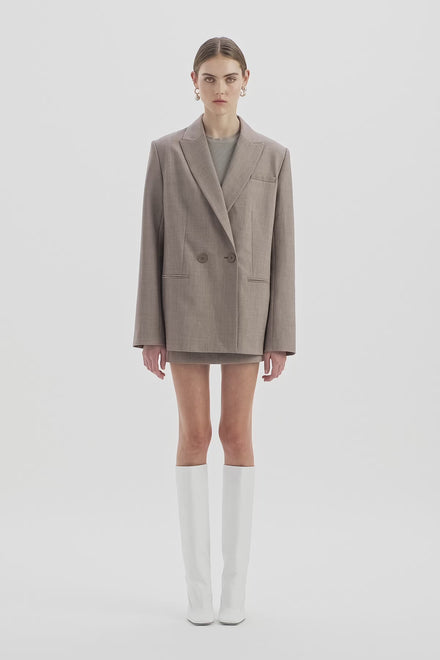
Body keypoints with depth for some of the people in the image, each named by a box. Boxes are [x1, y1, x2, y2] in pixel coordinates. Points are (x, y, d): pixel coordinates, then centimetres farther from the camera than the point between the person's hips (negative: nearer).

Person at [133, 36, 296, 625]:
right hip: (186, 304, 0)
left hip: (245, 309, 1)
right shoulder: (167, 152, 4)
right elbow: (154, 243, 3)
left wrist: (282, 335, -1)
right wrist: (149, 330, -2)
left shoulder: (273, 156, 6)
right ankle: (199, 582, 12)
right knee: (195, 435, 0)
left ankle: (236, 581, 14)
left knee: (237, 434, 2)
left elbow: (280, 249, 3)